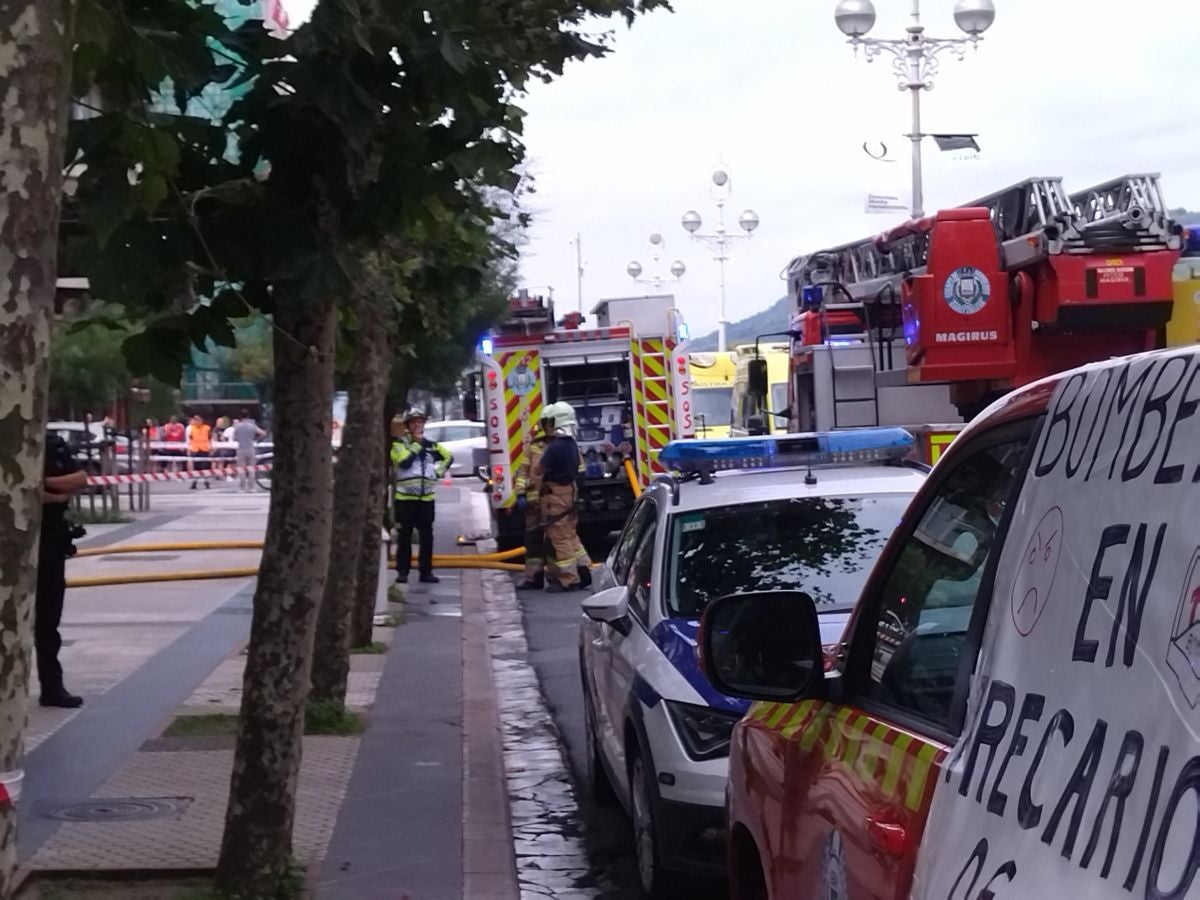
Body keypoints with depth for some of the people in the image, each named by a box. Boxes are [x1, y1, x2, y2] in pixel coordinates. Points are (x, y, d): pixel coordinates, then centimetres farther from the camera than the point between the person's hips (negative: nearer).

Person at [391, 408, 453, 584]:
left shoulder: (431, 445, 11)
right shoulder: (398, 444, -2)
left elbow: (448, 457, 23)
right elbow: (404, 461, -20)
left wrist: (438, 472, 7)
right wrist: (416, 443, -12)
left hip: (426, 498, 4)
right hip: (405, 497, -4)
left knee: (426, 537, 5)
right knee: (404, 537, 0)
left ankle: (426, 571, 10)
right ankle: (402, 572, 5)